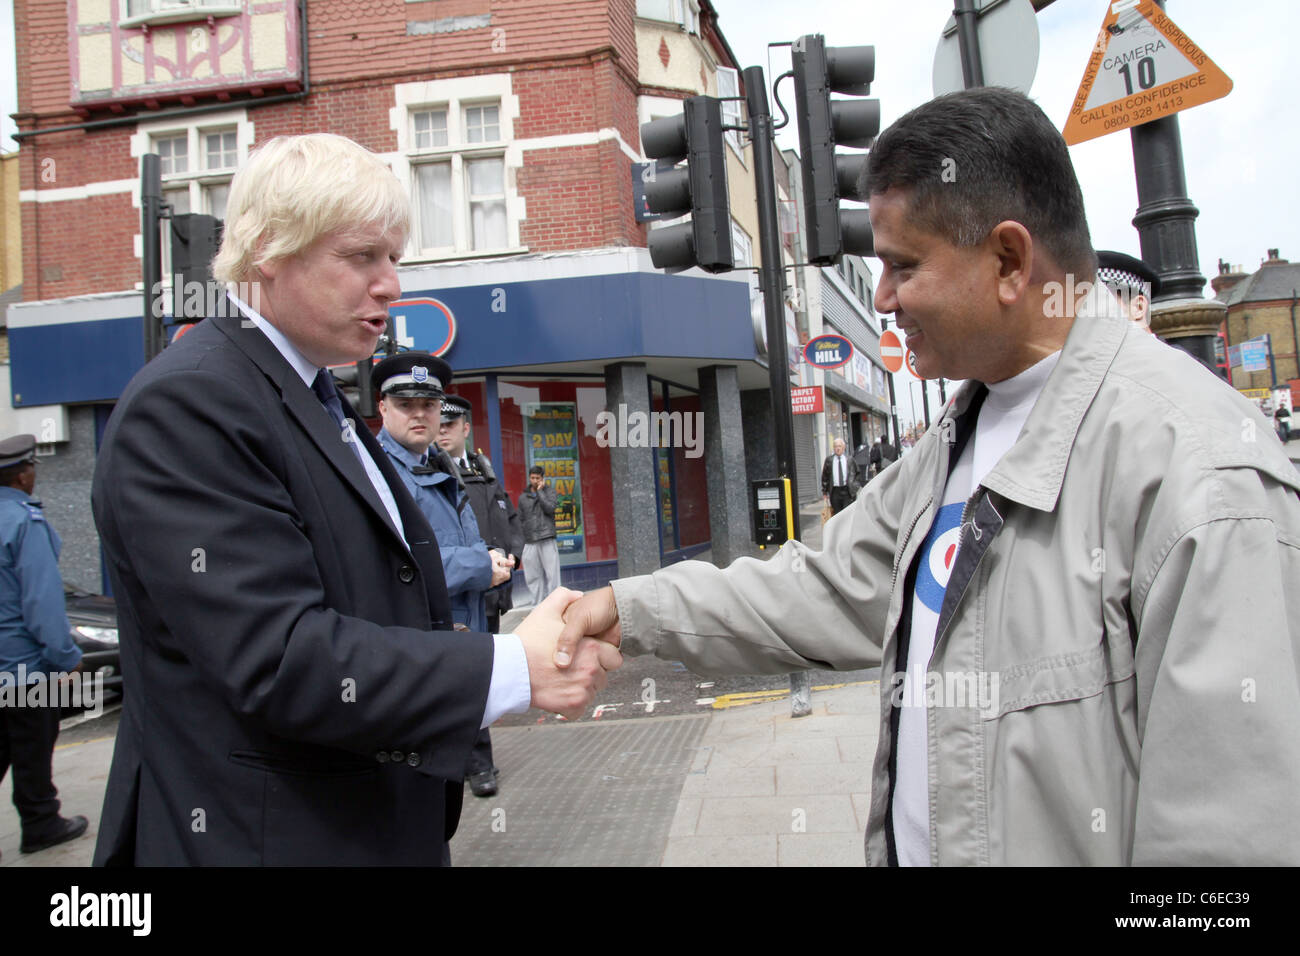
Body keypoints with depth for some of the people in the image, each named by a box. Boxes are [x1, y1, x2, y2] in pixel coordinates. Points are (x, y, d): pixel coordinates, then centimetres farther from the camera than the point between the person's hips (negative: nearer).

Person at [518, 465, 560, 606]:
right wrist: (521, 543, 7)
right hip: (530, 542, 3)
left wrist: (540, 491, -3)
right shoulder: (523, 497, 15)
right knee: (533, 576, 2)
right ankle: (537, 604, 9)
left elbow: (550, 508, -9)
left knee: (552, 574, -5)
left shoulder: (549, 491, 8)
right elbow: (520, 521, 14)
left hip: (547, 540, -2)